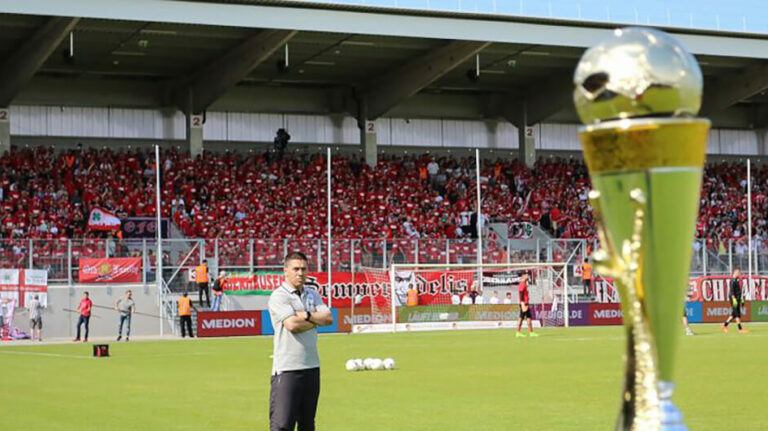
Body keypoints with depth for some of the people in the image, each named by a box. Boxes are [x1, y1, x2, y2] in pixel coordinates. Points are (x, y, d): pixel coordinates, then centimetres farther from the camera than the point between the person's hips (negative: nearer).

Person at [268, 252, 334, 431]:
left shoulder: (313, 295, 15)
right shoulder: (278, 296, -6)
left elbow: (329, 318, 2)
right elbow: (292, 324, -18)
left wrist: (305, 315, -11)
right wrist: (317, 319, -3)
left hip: (312, 367, 7)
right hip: (287, 369, -7)